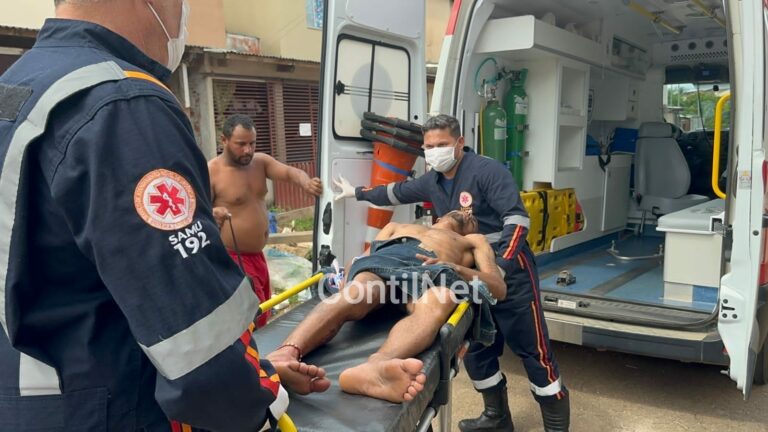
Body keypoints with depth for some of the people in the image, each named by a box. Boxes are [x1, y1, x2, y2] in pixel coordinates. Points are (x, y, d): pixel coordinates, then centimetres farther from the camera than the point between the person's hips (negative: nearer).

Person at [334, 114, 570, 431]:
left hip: (510, 274, -8)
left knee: (532, 349, -1)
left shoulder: (487, 171, -15)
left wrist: (500, 268, -30)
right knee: (475, 350, 14)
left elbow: (517, 218, -22)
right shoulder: (432, 181, 9)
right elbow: (396, 193, 26)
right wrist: (357, 193, 35)